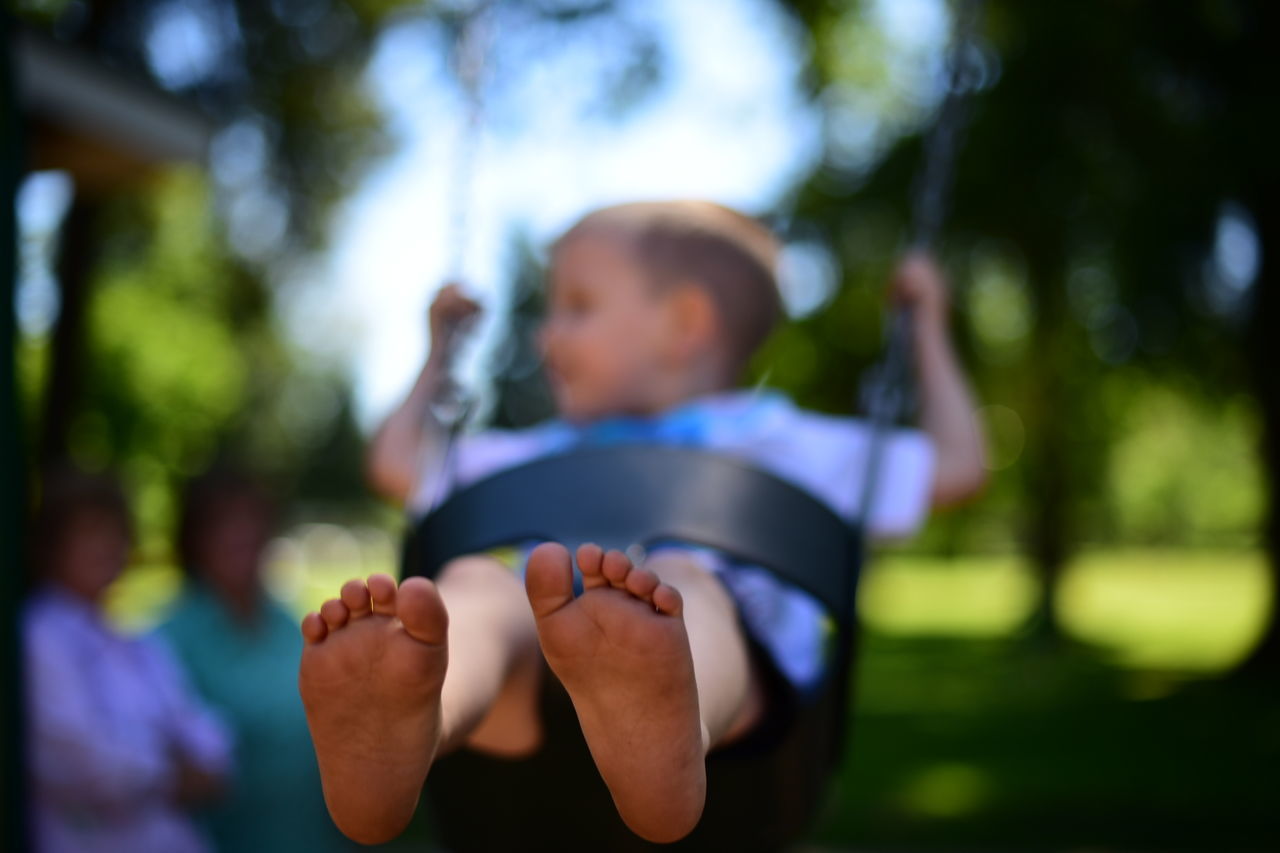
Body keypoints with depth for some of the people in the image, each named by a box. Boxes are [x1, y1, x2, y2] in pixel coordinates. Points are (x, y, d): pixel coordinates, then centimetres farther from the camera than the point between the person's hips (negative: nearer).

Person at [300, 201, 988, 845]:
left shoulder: (768, 437, 33)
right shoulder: (539, 456, 42)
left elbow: (956, 467, 34)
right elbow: (395, 462, 52)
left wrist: (927, 326, 40)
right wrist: (442, 348, 59)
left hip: (725, 654, -2)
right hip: (523, 687, 2)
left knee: (680, 575, -36)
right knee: (476, 583, -31)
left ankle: (667, 741, -73)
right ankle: (387, 744, -67)